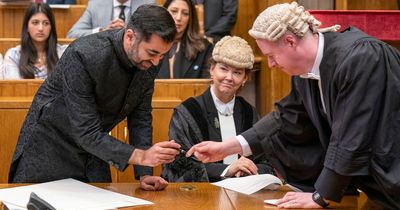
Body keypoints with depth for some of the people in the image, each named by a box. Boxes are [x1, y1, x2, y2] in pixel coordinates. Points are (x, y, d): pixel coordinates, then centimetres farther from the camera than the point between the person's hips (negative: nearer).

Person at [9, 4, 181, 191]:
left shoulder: (148, 63, -13)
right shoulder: (83, 55, -32)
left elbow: (140, 116, -3)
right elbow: (87, 132, -32)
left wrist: (144, 174, -10)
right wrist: (141, 156, -38)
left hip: (93, 148, 5)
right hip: (49, 146, -5)